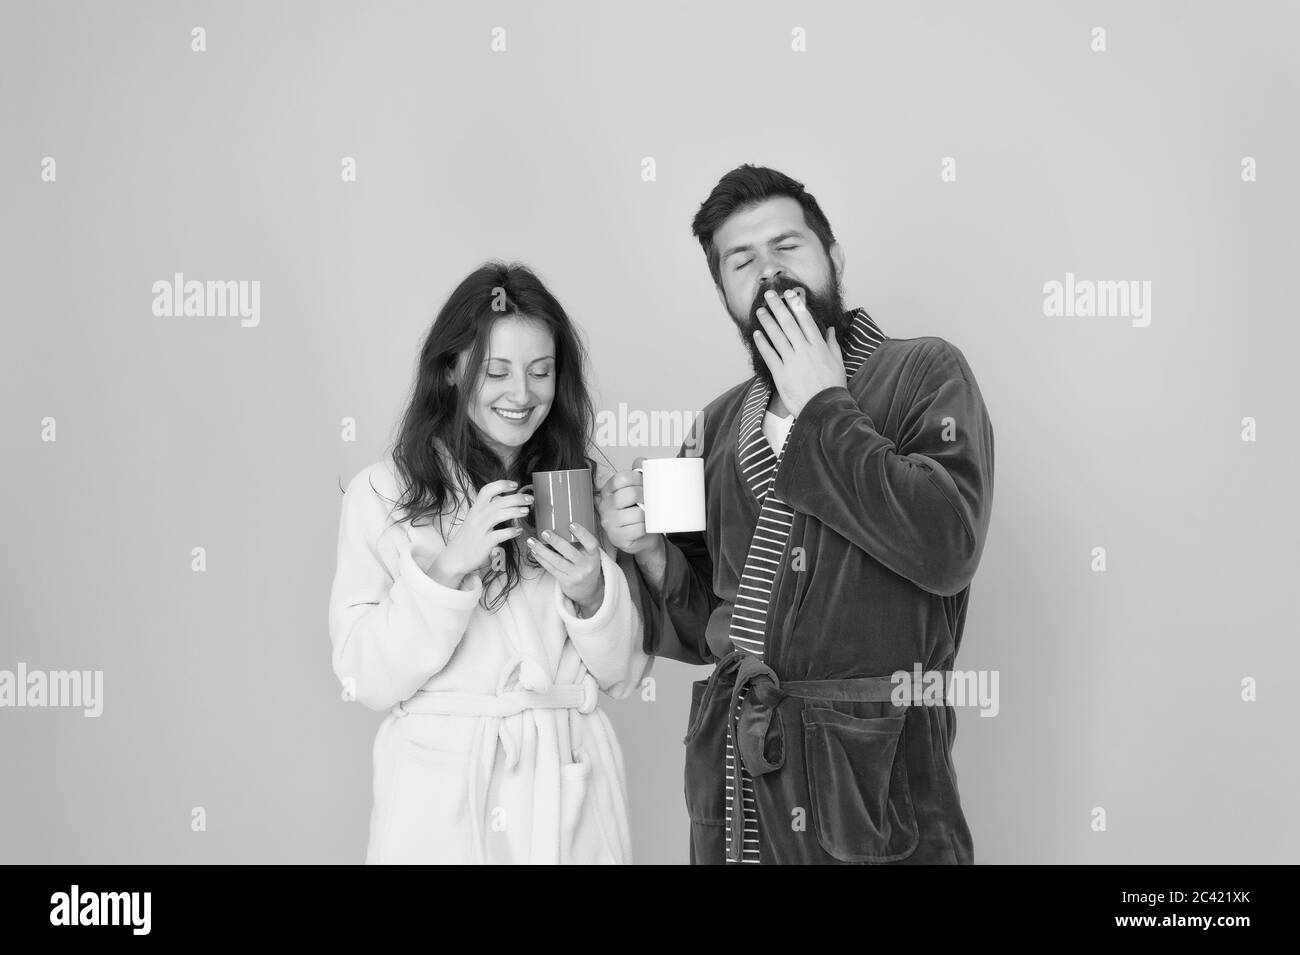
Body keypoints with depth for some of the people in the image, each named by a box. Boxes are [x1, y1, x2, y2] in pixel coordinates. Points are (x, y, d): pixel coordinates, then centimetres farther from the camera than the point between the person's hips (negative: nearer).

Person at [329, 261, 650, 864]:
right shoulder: (381, 493, -4)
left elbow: (623, 676, 4)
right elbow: (368, 680, -8)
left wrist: (591, 593, -14)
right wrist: (448, 568, -20)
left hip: (571, 791, 3)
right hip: (440, 789, -2)